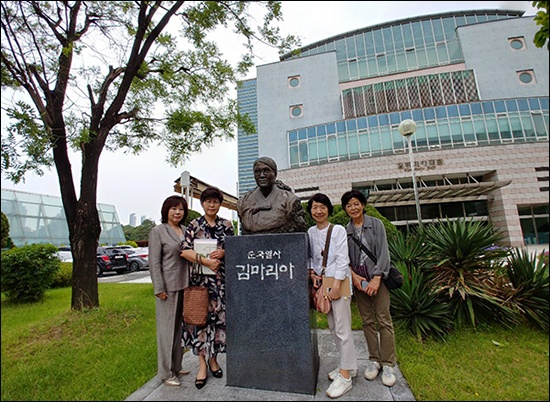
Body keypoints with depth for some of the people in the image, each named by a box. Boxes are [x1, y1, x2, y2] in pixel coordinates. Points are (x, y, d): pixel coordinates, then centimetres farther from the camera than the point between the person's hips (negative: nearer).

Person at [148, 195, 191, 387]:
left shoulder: (186, 230, 9)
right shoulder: (158, 231, -6)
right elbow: (154, 262, -9)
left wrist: (191, 283, 10)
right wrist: (159, 288, -12)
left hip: (185, 285, 6)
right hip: (168, 286, -6)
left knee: (181, 326, 16)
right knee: (167, 328, 5)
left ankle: (176, 366, 32)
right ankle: (166, 372, 21)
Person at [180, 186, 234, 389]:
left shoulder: (227, 224, 6)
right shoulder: (194, 225, 1)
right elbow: (184, 251, -8)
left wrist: (223, 252, -14)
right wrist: (205, 260, -20)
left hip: (221, 278, 2)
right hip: (200, 277, -1)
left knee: (218, 316, 8)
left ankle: (213, 358, 28)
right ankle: (202, 363, 19)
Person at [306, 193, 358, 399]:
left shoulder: (338, 230, -8)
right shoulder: (310, 232, 6)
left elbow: (342, 259, -12)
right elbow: (309, 256, 11)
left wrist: (336, 285, -16)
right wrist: (312, 272, -6)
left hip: (339, 282, -6)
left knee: (343, 329, -2)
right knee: (333, 327, 15)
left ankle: (345, 375, 11)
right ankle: (349, 365, 31)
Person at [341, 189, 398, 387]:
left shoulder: (376, 224, 1)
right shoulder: (345, 230, 6)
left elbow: (383, 252, -4)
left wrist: (376, 278, -13)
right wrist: (353, 275, -10)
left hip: (377, 276, -2)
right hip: (358, 279, 2)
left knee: (384, 320, 0)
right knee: (367, 321, 10)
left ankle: (388, 364, 12)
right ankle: (374, 360, 22)